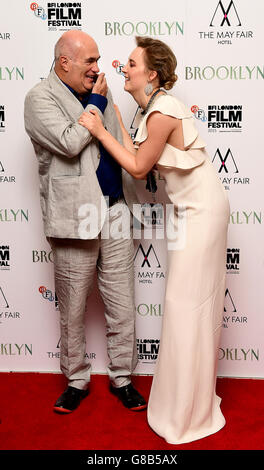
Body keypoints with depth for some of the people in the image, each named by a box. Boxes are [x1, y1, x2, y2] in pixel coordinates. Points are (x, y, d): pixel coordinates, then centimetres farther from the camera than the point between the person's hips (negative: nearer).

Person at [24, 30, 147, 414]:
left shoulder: (98, 95, 16)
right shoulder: (40, 98, -3)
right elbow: (69, 143, -18)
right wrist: (96, 102, -6)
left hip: (115, 213, 5)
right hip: (75, 218, -5)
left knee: (122, 306, 10)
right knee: (73, 310, 8)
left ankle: (121, 377, 27)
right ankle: (77, 380, 28)